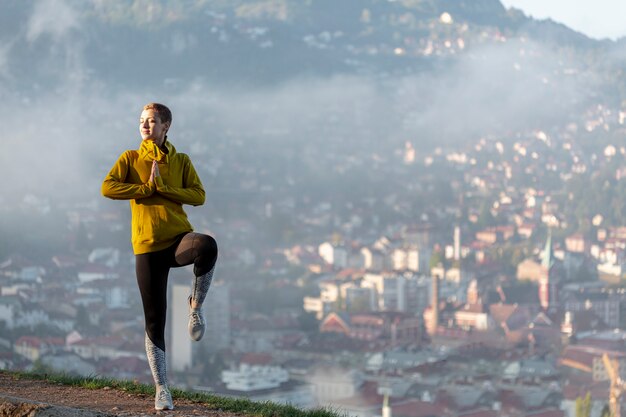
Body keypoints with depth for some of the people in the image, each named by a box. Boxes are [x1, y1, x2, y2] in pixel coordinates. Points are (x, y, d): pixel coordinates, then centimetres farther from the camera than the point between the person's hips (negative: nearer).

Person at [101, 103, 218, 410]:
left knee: (208, 247, -38)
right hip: (147, 246, 0)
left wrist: (163, 187, -11)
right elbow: (108, 188, -8)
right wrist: (147, 189, -7)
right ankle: (162, 390, 12)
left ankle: (196, 306, -15)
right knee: (155, 321, 1)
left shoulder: (181, 161, 10)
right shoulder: (130, 159, 8)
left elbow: (199, 196, -3)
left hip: (179, 237, 0)